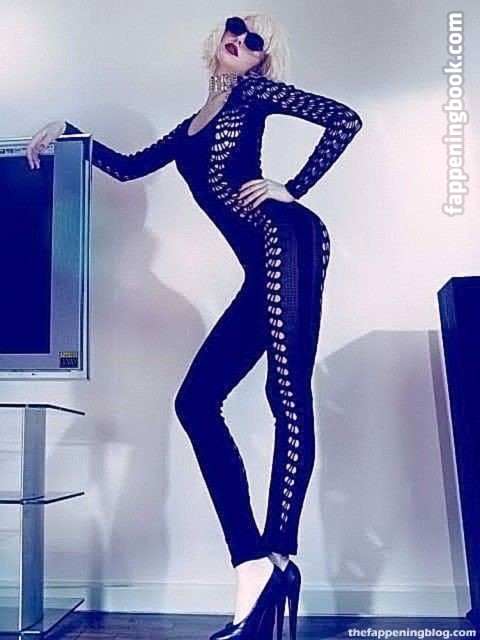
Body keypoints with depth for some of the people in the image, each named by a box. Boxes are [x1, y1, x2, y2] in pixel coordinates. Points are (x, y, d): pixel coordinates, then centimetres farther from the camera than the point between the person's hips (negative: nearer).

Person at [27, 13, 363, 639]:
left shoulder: (254, 91, 12)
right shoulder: (193, 124, 31)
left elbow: (345, 119, 2)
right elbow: (129, 166, 36)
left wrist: (294, 189, -2)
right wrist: (68, 132, 31)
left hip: (287, 242, -7)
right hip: (265, 270, 7)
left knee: (289, 397, -13)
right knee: (196, 400, -3)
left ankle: (278, 560, -9)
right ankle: (254, 566, -5)